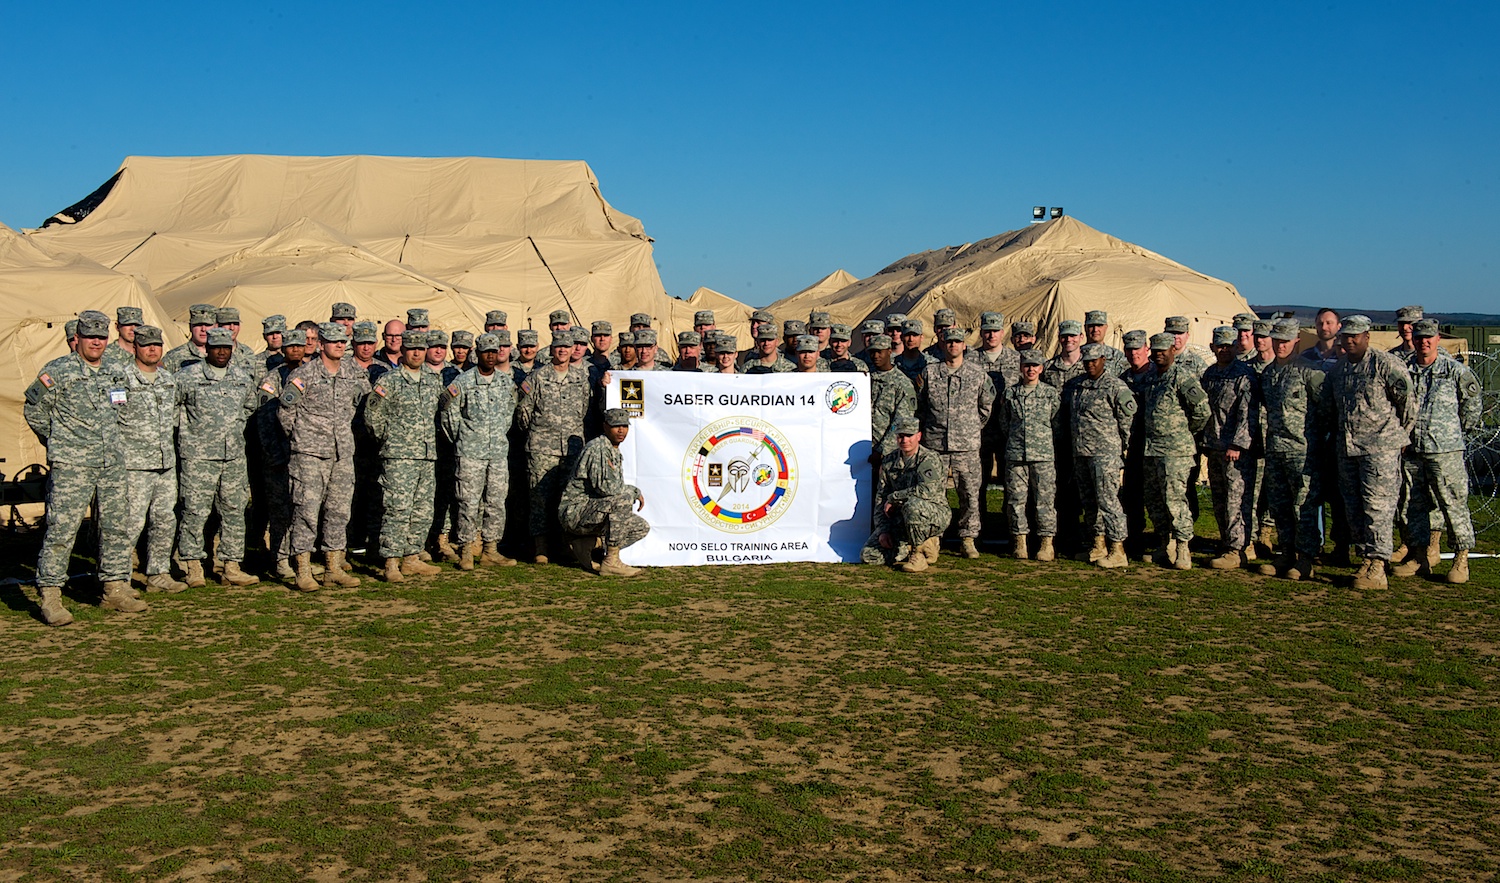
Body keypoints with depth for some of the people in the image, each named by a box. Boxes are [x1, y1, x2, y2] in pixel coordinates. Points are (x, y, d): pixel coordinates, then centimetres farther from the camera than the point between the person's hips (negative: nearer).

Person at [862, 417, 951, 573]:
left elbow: (928, 489, -30)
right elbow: (880, 498, 9)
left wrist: (894, 497, -19)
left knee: (913, 504, -40)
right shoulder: (889, 461, 7)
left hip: (935, 516, -6)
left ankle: (920, 552, -18)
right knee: (868, 555, -9)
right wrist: (883, 529, -3)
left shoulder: (929, 460, -12)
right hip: (899, 522, 6)